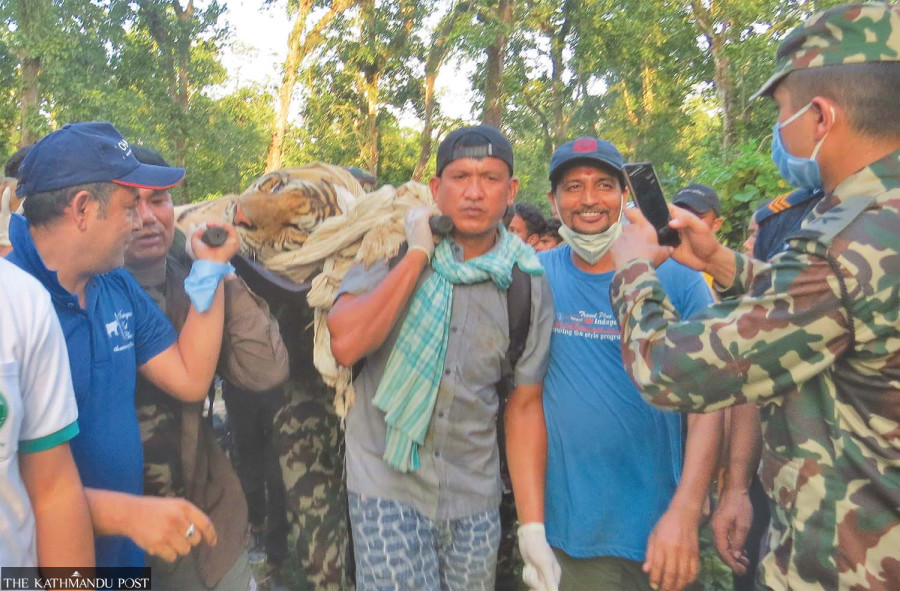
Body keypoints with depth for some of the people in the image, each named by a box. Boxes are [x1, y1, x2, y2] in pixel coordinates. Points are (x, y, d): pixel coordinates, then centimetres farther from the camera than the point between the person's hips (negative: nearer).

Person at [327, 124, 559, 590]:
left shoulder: (529, 287, 0)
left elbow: (524, 408, 3)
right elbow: (345, 344, -20)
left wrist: (533, 527, 0)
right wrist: (418, 254, -16)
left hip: (475, 499, 3)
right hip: (388, 486, -2)